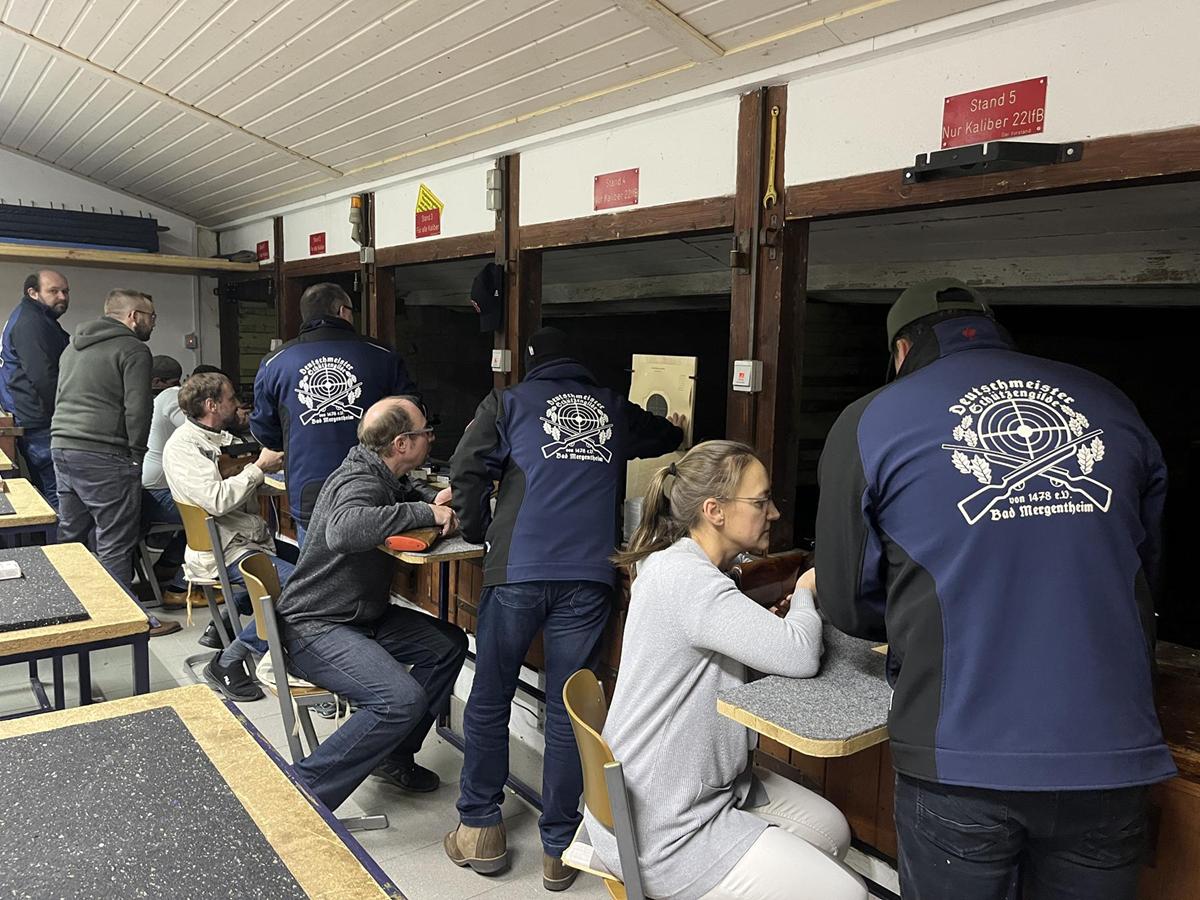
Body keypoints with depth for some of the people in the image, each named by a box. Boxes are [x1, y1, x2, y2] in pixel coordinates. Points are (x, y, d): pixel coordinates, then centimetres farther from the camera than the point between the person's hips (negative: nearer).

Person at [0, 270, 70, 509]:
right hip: (41, 424, -11)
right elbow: (43, 378, -22)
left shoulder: (40, 320, 20)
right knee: (59, 492, -11)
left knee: (44, 490, 17)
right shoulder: (30, 323, -14)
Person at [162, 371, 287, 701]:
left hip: (252, 538, 9)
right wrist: (259, 467, -12)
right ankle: (228, 663, -12)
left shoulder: (222, 437, 20)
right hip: (225, 551, -9)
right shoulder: (183, 446, -9)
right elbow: (217, 500, -21)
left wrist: (273, 460, 5)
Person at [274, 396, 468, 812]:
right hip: (315, 627, -10)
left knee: (448, 644, 7)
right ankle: (305, 791, -14)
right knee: (402, 699, -27)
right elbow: (343, 531, -47)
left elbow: (406, 489, 30)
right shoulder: (360, 483, -24)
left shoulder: (382, 475, 6)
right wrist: (426, 513, -37)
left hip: (362, 616, 10)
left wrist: (436, 497, 4)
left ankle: (394, 754, 16)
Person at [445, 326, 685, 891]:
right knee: (567, 709, 9)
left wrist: (479, 533, 17)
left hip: (519, 569, -2)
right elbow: (669, 438, 35)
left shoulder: (508, 403, 12)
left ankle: (481, 830, 22)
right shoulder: (613, 409, 19)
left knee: (489, 701, 14)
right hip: (590, 575, 2)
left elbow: (466, 471, 2)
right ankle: (559, 849, 16)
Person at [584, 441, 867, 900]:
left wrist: (785, 615, -6)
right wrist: (805, 593, -9)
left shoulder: (696, 568, 6)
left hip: (707, 785, 10)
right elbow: (799, 657, -29)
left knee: (832, 830, 17)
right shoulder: (683, 578, -27)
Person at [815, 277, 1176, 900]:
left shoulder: (870, 422, -4)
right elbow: (1145, 568, 16)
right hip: (1113, 757, 3)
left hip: (961, 761, -3)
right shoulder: (1110, 405, 6)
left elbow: (847, 602, 1)